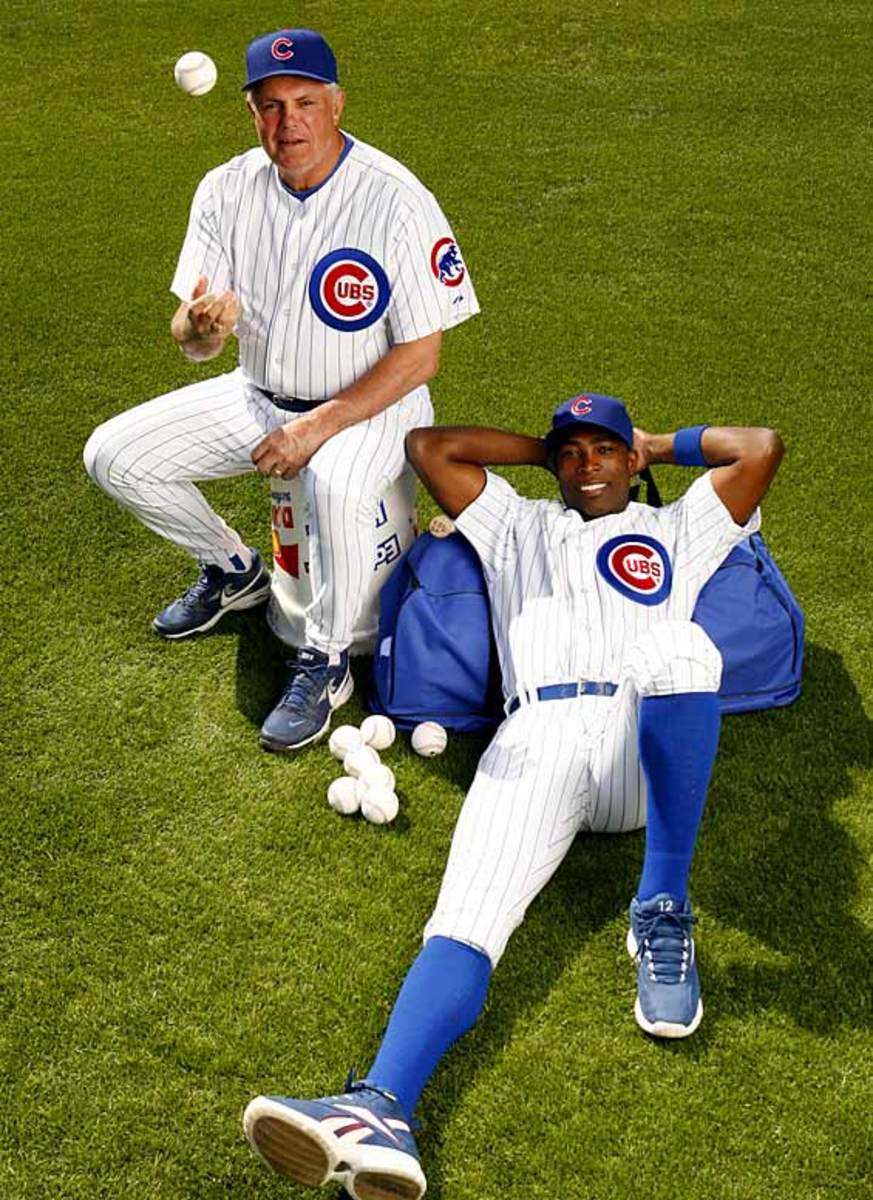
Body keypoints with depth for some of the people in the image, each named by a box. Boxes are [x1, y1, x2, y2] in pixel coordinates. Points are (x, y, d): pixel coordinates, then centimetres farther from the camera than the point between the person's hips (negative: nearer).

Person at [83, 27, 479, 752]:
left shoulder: (398, 201, -19)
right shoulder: (228, 191, -5)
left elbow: (420, 354, -17)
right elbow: (193, 343, -4)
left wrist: (316, 428, -22)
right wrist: (201, 325, -31)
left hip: (370, 404, -5)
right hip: (261, 396, 6)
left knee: (336, 488, -40)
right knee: (113, 455, -5)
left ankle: (324, 665, -14)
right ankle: (234, 572, 20)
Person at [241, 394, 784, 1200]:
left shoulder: (677, 529, 31)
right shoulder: (519, 527, 34)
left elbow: (763, 448, 20)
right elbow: (428, 446, 29)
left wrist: (662, 446, 34)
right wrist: (542, 448, 36)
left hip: (652, 748, -1)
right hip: (536, 738, 1)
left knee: (677, 645, -38)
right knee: (467, 915, -26)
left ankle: (663, 913, -28)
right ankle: (382, 1112, -48)